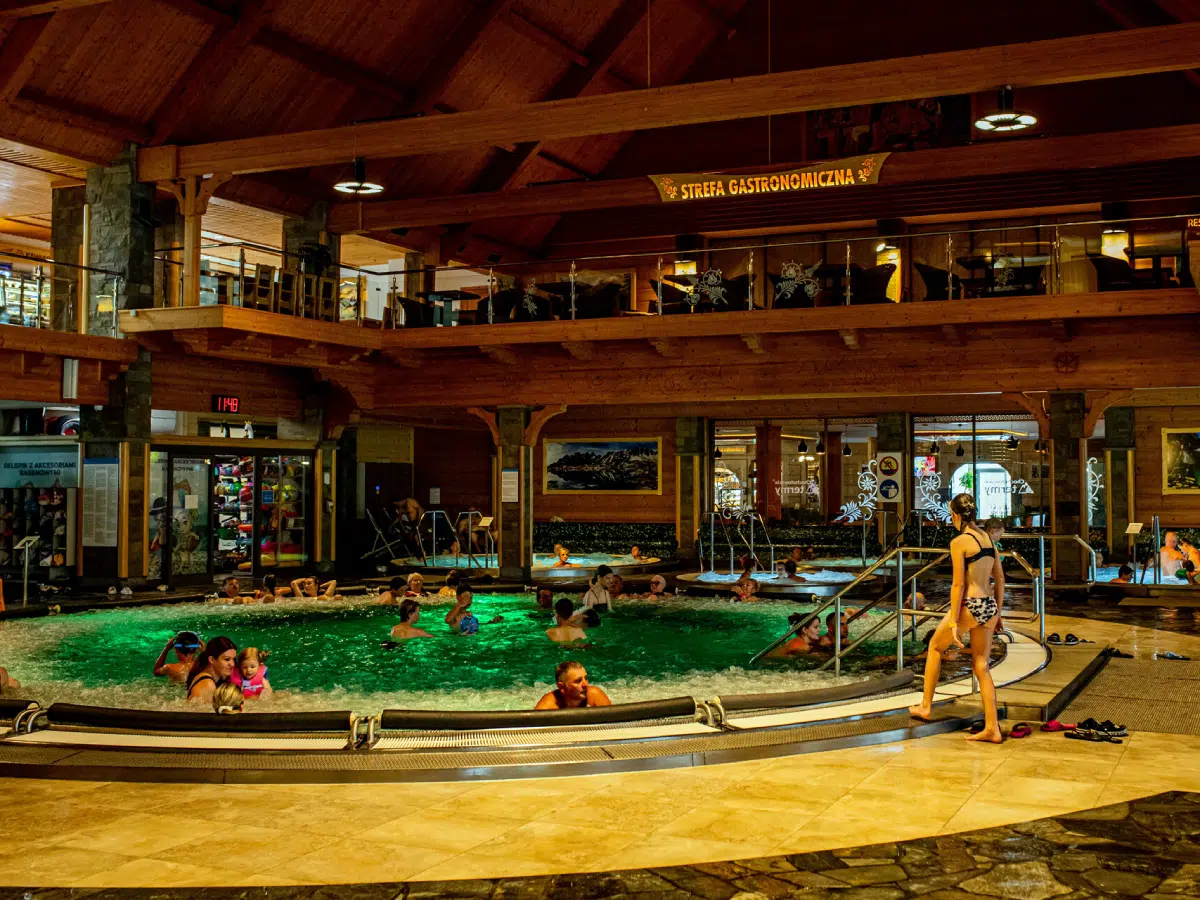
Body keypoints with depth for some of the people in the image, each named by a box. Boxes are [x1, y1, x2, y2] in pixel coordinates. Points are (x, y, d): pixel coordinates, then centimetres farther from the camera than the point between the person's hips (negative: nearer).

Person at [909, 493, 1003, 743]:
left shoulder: (959, 542, -12)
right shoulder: (987, 537, 10)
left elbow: (958, 585, -14)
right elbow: (1000, 578, 14)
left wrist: (953, 621, -12)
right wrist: (997, 611, 21)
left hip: (970, 606, -6)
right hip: (989, 607, 6)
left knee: (935, 646, 18)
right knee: (981, 667, 10)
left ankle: (926, 706, 25)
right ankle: (992, 729, 7)